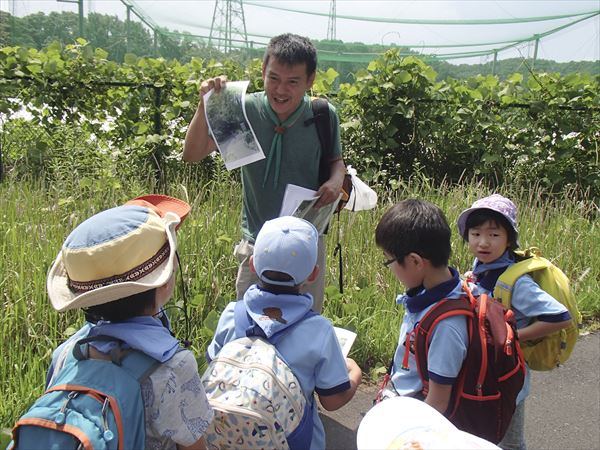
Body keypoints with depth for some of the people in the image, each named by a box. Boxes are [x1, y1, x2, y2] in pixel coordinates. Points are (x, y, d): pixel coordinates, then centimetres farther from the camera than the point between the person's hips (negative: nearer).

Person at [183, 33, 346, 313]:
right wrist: (205, 106, -27)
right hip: (257, 240, -1)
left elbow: (336, 159, 8)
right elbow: (192, 155, -14)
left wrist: (336, 180, -15)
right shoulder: (245, 110, -14)